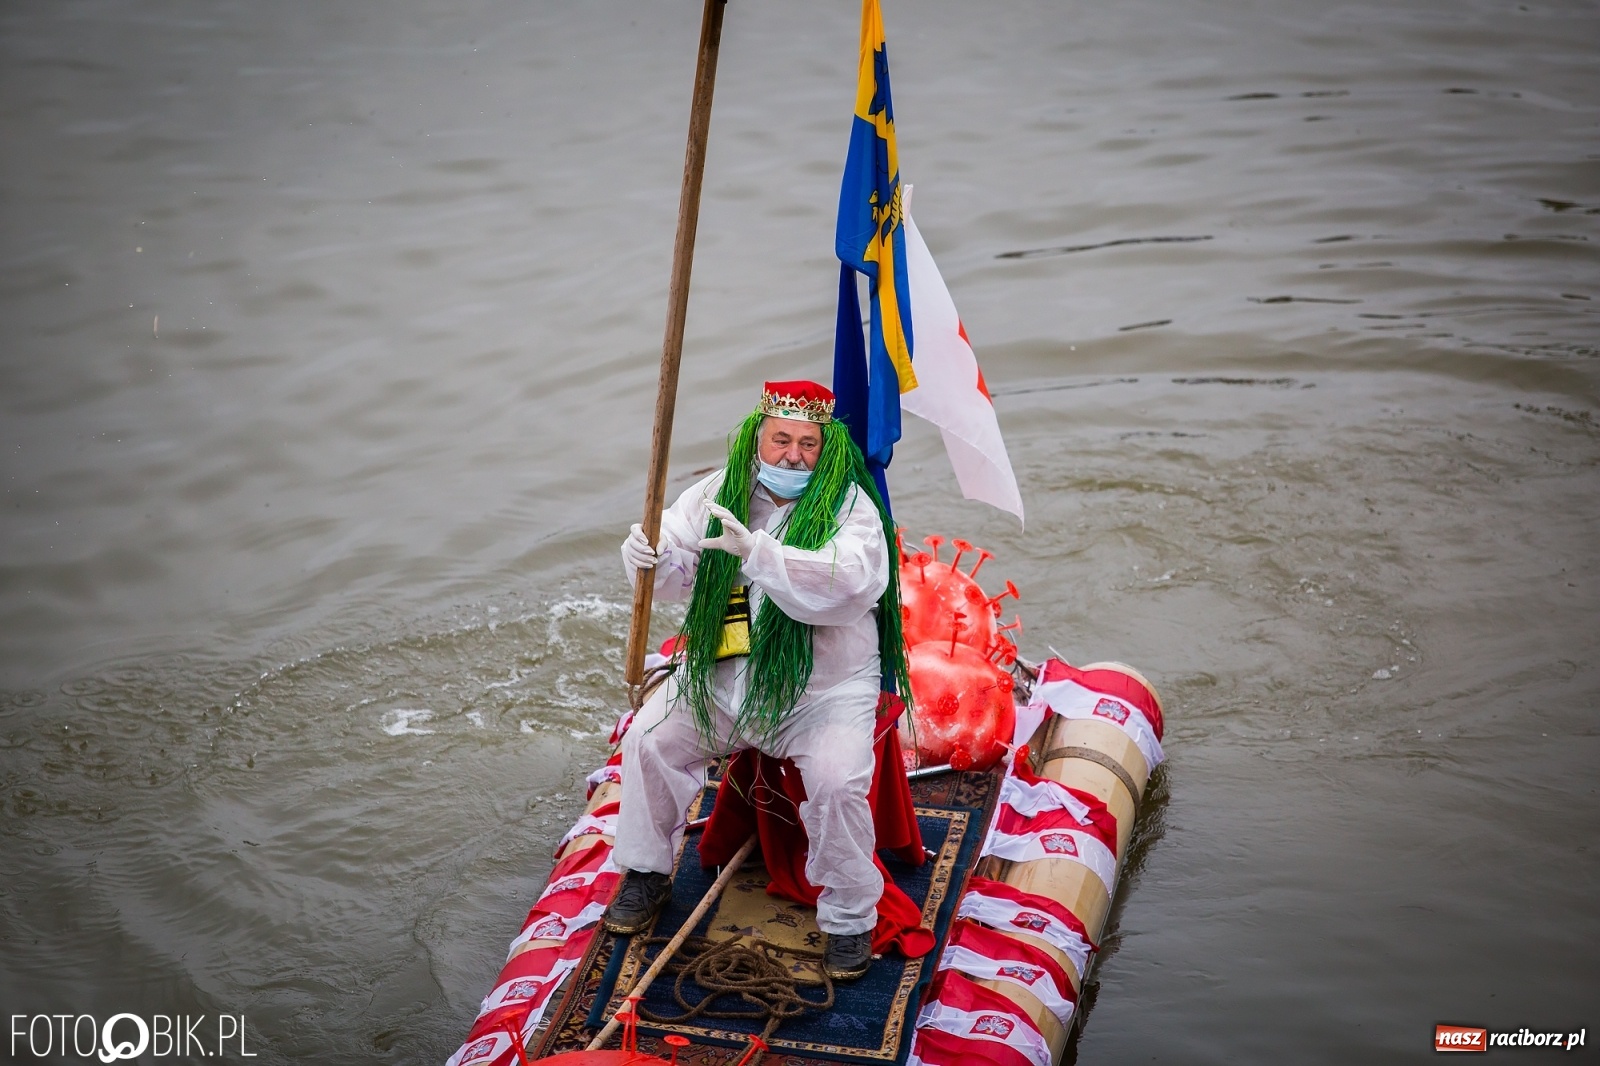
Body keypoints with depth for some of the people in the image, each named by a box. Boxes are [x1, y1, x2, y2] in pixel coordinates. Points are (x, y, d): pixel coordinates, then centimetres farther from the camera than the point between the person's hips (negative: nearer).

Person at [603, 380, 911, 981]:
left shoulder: (850, 507, -14)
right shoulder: (718, 493, 0)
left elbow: (848, 584, -32)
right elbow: (677, 572, -1)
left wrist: (756, 549, -44)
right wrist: (650, 558, -27)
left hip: (825, 689, -4)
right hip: (721, 678, 4)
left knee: (837, 781, -25)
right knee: (648, 740, -7)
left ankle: (850, 916, -1)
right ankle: (647, 873, 17)